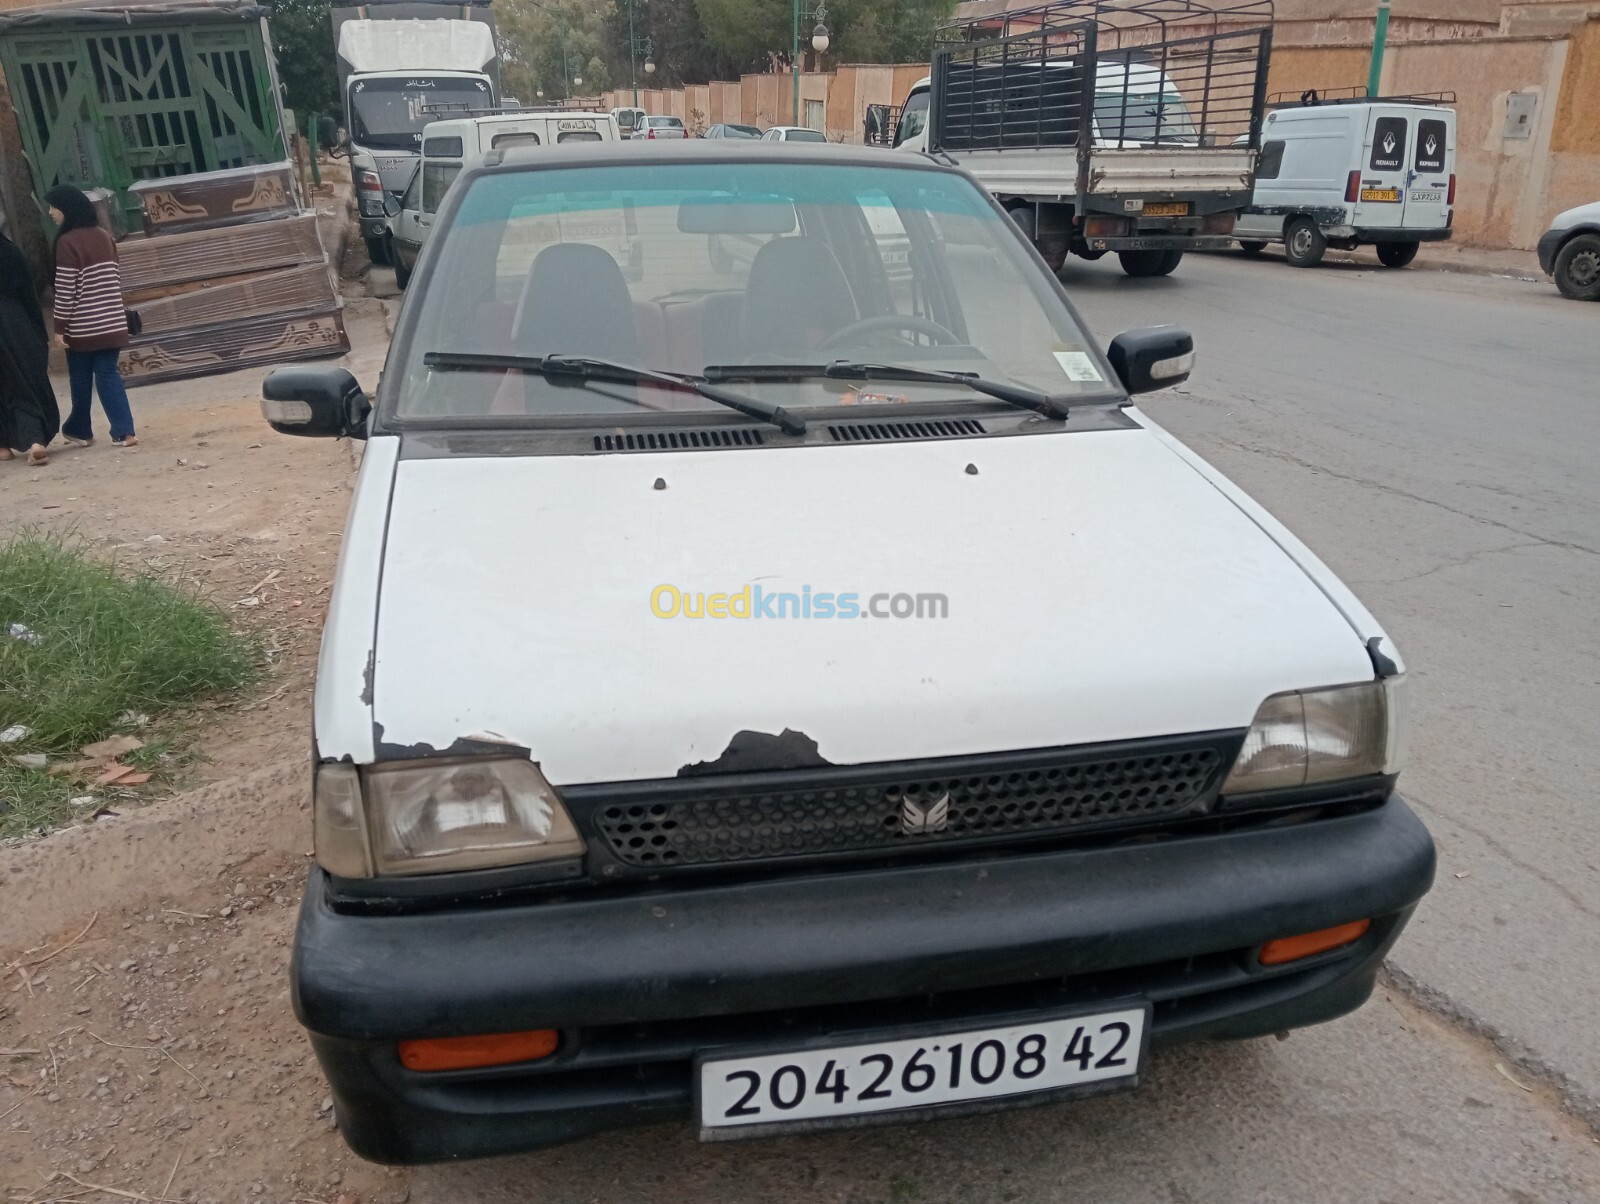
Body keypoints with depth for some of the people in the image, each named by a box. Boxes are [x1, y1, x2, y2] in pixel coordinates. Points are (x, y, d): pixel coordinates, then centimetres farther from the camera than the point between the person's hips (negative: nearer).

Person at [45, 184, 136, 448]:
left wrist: (60, 326, -8)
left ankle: (80, 431, 24)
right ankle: (124, 431, -5)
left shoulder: (67, 242, -13)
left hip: (82, 326, -5)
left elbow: (65, 289, -15)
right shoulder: (104, 236, 6)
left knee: (81, 379, 10)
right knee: (108, 375, 6)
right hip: (111, 323, 5)